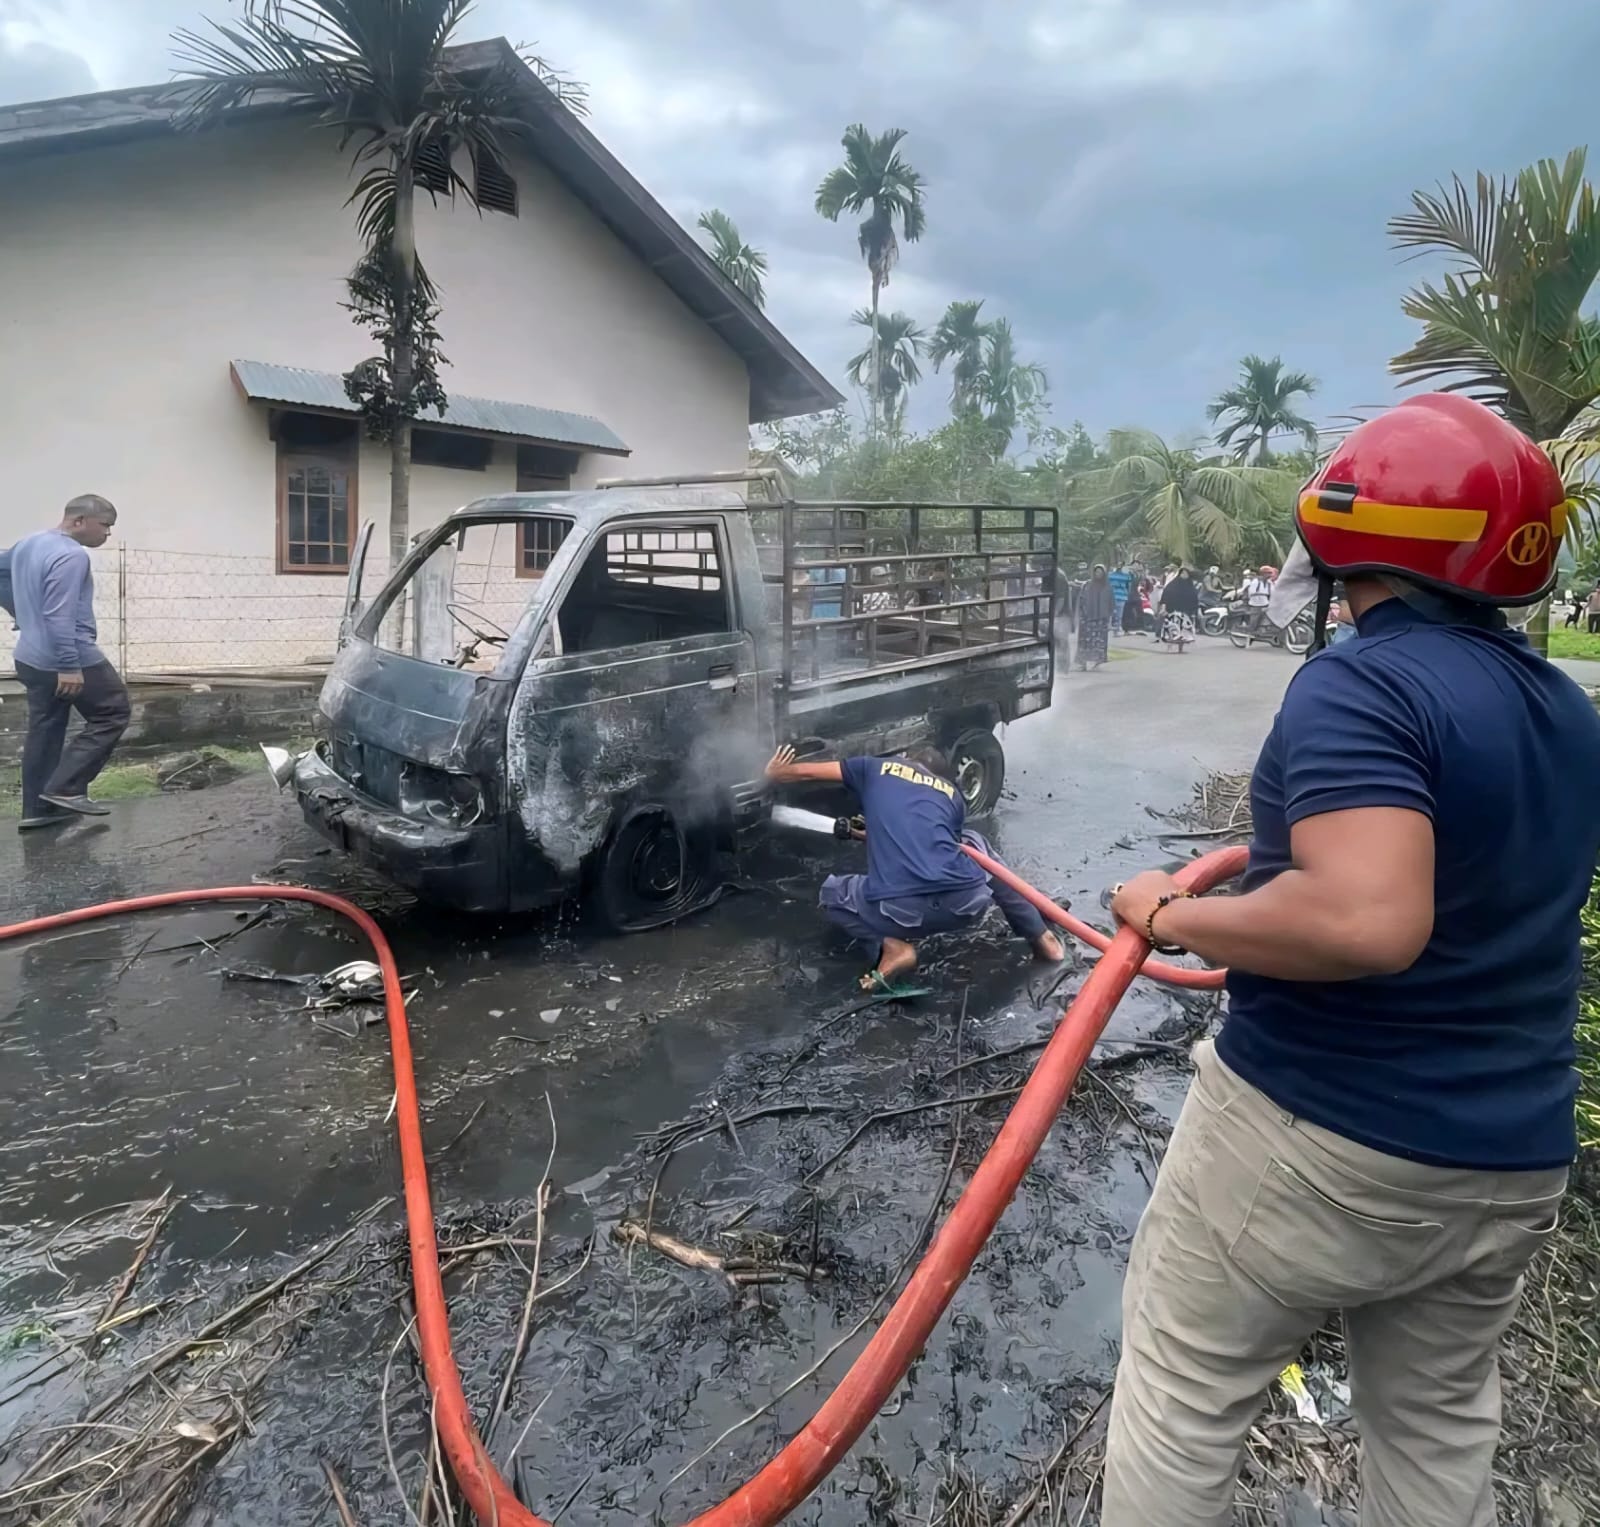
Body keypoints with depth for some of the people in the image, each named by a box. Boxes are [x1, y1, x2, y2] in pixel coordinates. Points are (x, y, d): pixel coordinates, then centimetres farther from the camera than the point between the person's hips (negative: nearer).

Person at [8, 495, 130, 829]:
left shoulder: (25, 545, 12)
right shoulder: (71, 555, -19)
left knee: (44, 732, 12)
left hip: (31, 658, 10)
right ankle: (66, 787, -3)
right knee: (112, 714, 2)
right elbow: (60, 615, -25)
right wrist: (69, 667, -25)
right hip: (73, 660, -10)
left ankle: (37, 808, 14)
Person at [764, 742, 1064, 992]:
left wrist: (773, 773, 51)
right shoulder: (952, 794, 28)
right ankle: (1040, 937, 35)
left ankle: (894, 947, 5)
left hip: (901, 910, -3)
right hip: (970, 904, 3)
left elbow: (801, 771, 27)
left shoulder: (877, 768, 23)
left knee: (831, 895, 30)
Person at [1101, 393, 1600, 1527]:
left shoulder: (1360, 684, -21)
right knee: (1441, 1431, 25)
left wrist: (1173, 916, -20)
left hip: (1314, 1137, -8)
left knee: (1183, 1400, 11)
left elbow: (1368, 919, -34)